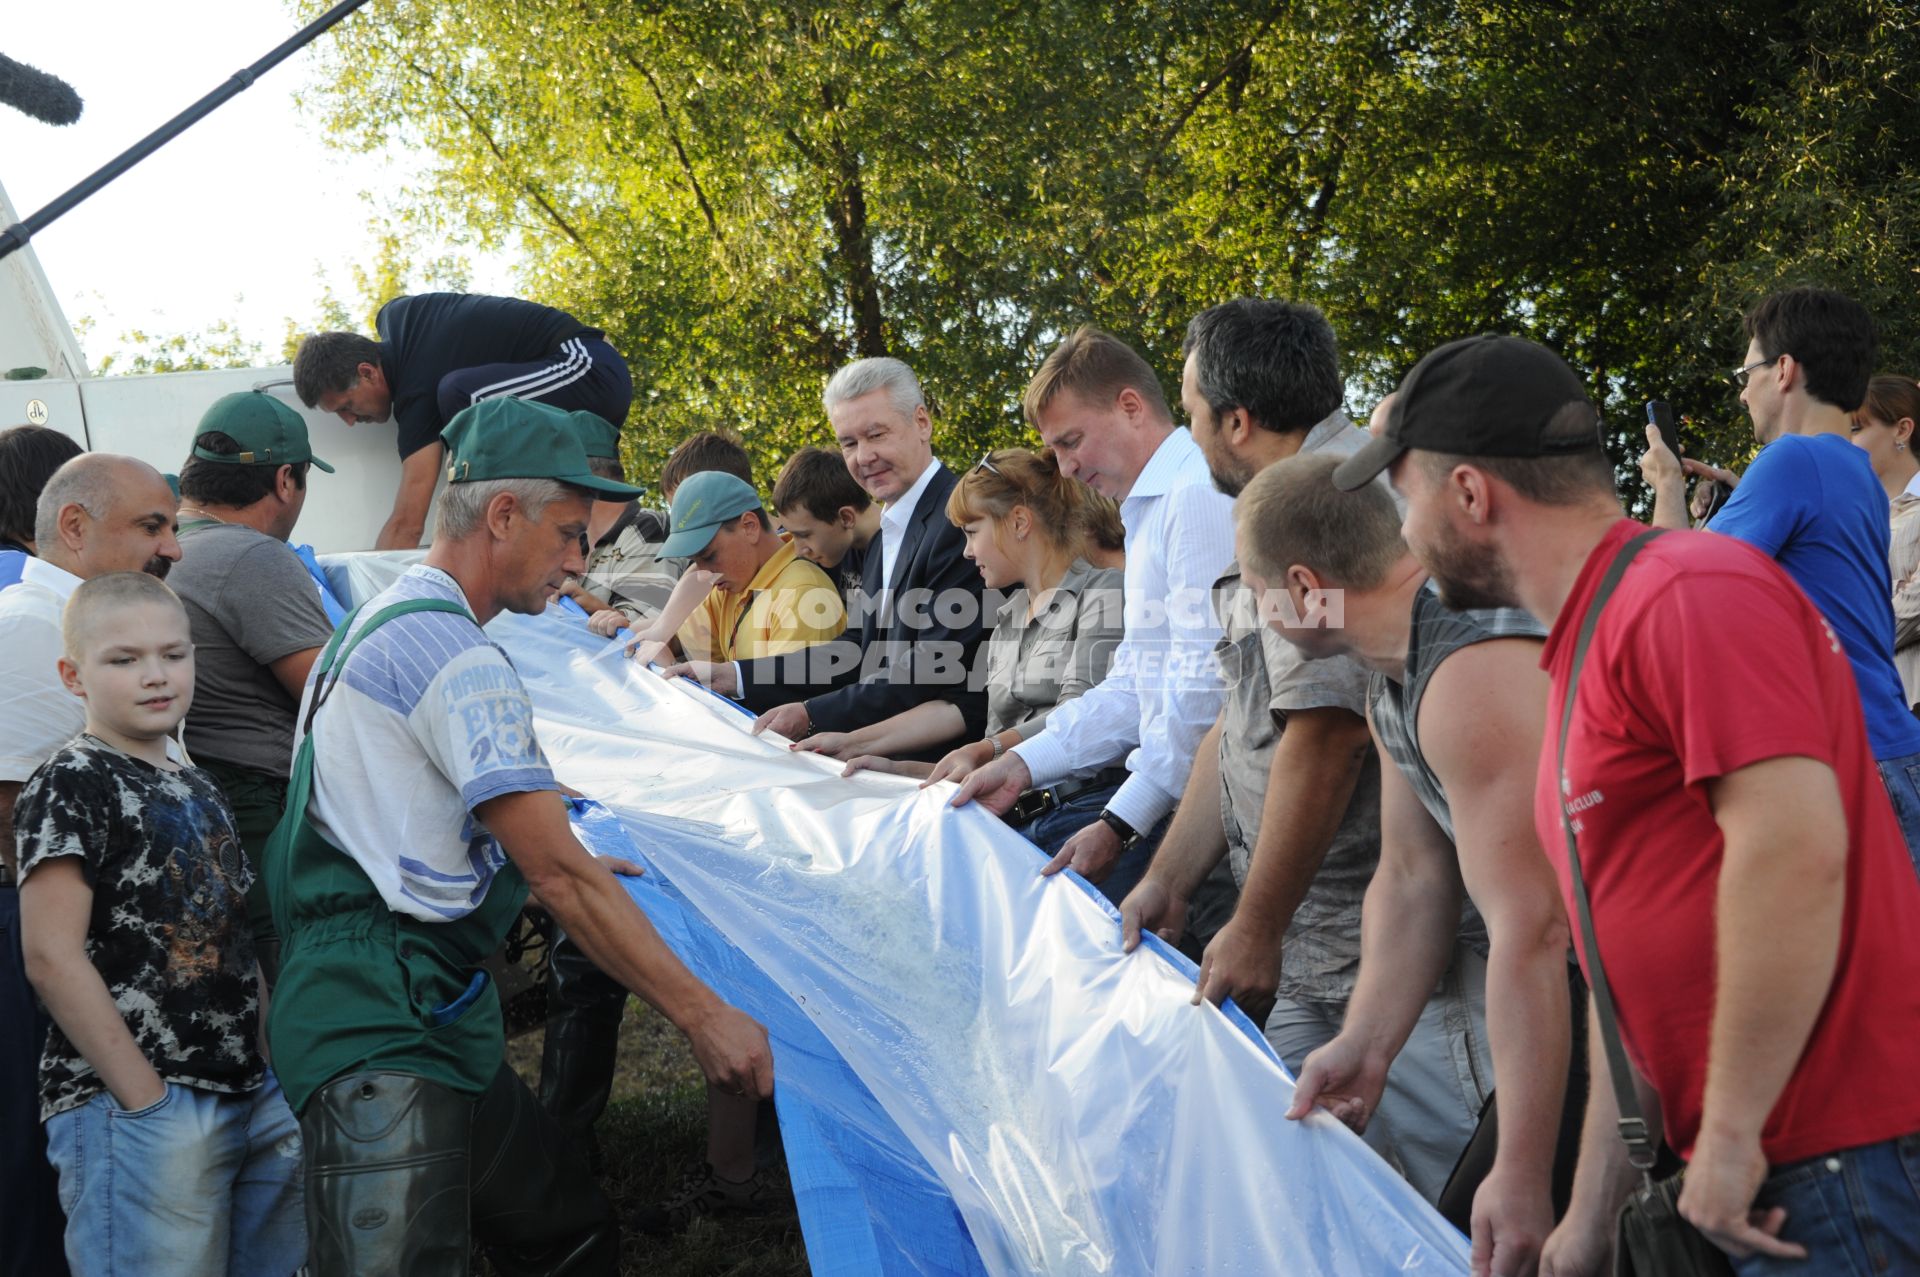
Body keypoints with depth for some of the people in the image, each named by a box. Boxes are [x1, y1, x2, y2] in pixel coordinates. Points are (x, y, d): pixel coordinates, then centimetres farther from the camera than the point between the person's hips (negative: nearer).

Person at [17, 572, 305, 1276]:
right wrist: (147, 1100, -16)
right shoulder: (71, 784, -6)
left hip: (255, 1098, 8)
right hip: (131, 1108, -8)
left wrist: (278, 1075, 11)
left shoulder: (199, 789, 18)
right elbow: (52, 957, -14)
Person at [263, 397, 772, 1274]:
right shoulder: (454, 654, -14)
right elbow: (559, 877, -17)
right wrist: (703, 1016, -14)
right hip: (385, 1036, -11)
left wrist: (560, 864, 36)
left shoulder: (382, 622, 19)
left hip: (431, 1015, 11)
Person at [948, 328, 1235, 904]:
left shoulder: (1197, 496, -13)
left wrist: (1121, 824, -16)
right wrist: (1021, 765, 10)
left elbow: (1205, 684, -20)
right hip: (1169, 797, 9)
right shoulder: (1148, 514, 22)